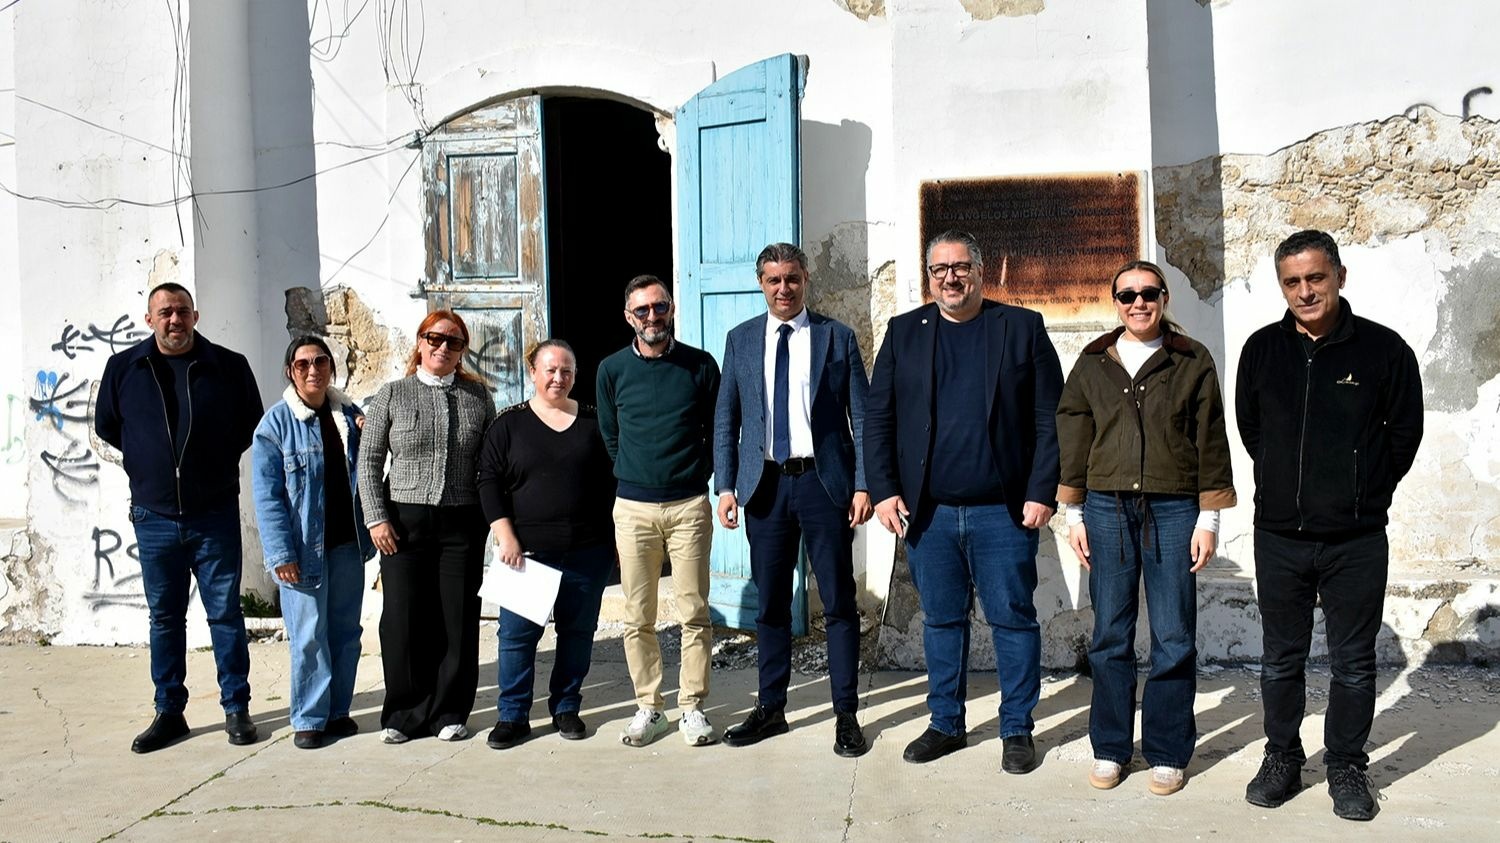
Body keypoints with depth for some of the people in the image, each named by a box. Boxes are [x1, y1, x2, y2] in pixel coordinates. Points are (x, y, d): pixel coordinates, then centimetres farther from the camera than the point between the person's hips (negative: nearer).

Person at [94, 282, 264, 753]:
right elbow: (105, 428, 16)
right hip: (154, 518, 2)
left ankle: (236, 709, 14)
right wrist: (146, 466, 12)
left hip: (215, 516, -2)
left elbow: (252, 425, 11)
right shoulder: (123, 368, 2)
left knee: (225, 613, 4)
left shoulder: (230, 367, -2)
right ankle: (169, 713, 20)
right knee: (164, 618, 10)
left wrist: (219, 463, 6)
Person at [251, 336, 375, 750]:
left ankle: (337, 711, 24)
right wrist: (281, 554, -16)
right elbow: (267, 495, -9)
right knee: (309, 636, -1)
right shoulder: (276, 423, -5)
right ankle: (309, 719, 12)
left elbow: (366, 474, 19)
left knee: (345, 632, 11)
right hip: (304, 550, -5)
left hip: (348, 545, 5)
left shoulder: (349, 414, 8)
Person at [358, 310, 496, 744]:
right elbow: (369, 461, 5)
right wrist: (376, 518, -4)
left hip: (462, 524, 1)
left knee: (458, 620, 4)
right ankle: (405, 713, 18)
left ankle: (449, 712, 17)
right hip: (405, 522, 0)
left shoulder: (478, 396, 7)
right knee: (403, 621, 2)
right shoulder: (392, 395, 5)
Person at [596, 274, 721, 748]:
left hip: (689, 505, -1)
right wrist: (632, 478, 12)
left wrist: (699, 477, 6)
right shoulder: (612, 369, 5)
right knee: (638, 617, 5)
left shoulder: (700, 365, 2)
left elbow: (717, 432, 10)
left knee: (694, 613, 2)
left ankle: (693, 708, 14)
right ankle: (648, 708, 17)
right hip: (633, 508, 1)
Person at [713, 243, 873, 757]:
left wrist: (863, 485, -8)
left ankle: (846, 715, 14)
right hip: (765, 484, 2)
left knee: (838, 602, 3)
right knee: (770, 603, 10)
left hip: (824, 482, -2)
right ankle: (770, 708, 24)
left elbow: (863, 417, 1)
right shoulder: (740, 340, 9)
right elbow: (725, 420, 9)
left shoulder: (837, 337, 2)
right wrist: (726, 486, 0)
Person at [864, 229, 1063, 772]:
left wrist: (1042, 493, -7)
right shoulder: (904, 332, 9)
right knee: (941, 620, 12)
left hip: (1003, 510, -2)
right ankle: (946, 724, 26)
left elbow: (1050, 418, -1)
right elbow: (878, 418, 6)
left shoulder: (1022, 327, 3)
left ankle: (1017, 729, 21)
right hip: (927, 511, 2)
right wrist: (884, 490, -2)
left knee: (1013, 619, 5)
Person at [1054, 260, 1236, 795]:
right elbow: (1072, 441, 10)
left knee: (1173, 639, 3)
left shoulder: (1193, 361, 5)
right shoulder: (1092, 363, 9)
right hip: (1106, 509, 1)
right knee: (1110, 636, 6)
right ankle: (1110, 749, 19)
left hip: (1173, 510, -1)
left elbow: (1211, 441, 4)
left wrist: (1208, 517, 0)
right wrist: (1073, 514, 6)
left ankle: (1167, 753, 17)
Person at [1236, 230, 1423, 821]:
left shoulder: (1383, 348, -6)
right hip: (1279, 535, 2)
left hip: (1357, 541, -2)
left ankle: (1347, 768, 26)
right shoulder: (1262, 350, 0)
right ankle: (1282, 760, 28)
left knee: (1354, 663, 9)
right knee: (1281, 659, 12)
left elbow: (1405, 431, 4)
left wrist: (1366, 494, 8)